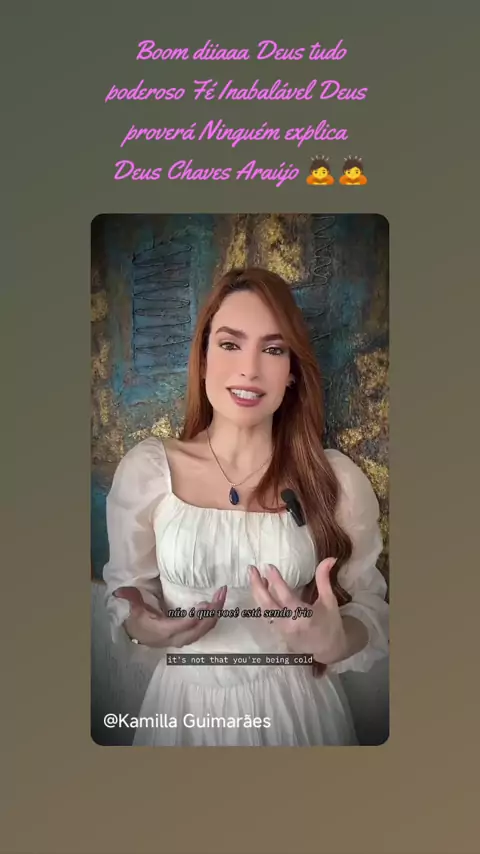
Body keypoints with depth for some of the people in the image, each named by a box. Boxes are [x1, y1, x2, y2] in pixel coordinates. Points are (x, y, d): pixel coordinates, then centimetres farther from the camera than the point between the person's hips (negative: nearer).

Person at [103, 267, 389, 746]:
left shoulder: (338, 479, -10)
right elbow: (128, 584, 2)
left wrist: (336, 641, -24)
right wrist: (140, 626, -19)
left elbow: (370, 606, -4)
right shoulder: (145, 469, -10)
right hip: (187, 704, 1)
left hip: (300, 707, 0)